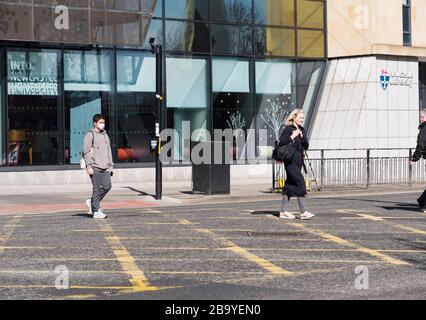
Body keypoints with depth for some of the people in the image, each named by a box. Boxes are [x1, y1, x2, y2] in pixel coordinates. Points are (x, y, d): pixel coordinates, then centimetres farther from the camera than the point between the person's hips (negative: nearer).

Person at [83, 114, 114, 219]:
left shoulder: (105, 135, 18)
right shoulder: (90, 135, -3)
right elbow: (86, 152, -7)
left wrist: (110, 165, 17)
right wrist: (88, 166, -14)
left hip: (104, 167, 6)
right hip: (94, 167, -6)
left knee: (107, 186, 0)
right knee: (97, 188, -6)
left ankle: (92, 202, 20)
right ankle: (96, 211, 0)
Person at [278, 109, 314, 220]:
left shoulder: (302, 130, 14)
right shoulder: (288, 129, -7)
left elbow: (306, 146, 10)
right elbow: (281, 143, -16)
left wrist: (302, 136, -5)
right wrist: (292, 136, -17)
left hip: (299, 160, 8)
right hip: (290, 160, -8)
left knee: (290, 184, 9)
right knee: (300, 182, -14)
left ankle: (284, 211, 14)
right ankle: (303, 212, -13)